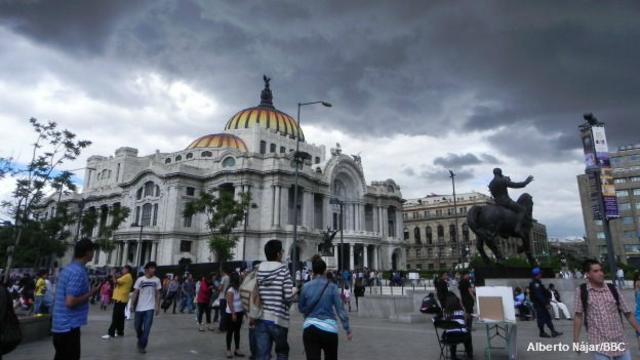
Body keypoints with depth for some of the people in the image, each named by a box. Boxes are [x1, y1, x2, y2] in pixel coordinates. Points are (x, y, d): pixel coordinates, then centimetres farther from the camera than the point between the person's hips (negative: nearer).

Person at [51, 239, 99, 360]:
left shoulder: (68, 268, 9)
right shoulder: (79, 272, -21)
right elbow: (70, 302, -25)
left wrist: (87, 292, 14)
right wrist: (90, 293, -13)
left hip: (61, 325, 9)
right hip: (69, 326, -9)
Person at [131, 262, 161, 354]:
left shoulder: (157, 280, 0)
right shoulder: (140, 279, -2)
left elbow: (157, 294, 5)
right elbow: (135, 293, 0)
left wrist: (158, 307, 2)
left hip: (150, 308, -1)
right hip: (139, 307, 1)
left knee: (147, 328, -7)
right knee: (137, 326, 11)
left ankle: (142, 346, 4)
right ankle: (141, 341, 37)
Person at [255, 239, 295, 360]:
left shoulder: (259, 270, 5)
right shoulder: (283, 270, -10)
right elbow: (288, 297, -14)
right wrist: (294, 290, 6)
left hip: (260, 319, 4)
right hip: (278, 319, -4)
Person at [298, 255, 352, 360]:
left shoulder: (306, 287, -1)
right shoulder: (332, 287, -5)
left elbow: (301, 308, 10)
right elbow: (340, 310, -6)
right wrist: (348, 330, 0)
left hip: (310, 329, 1)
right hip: (328, 329, 0)